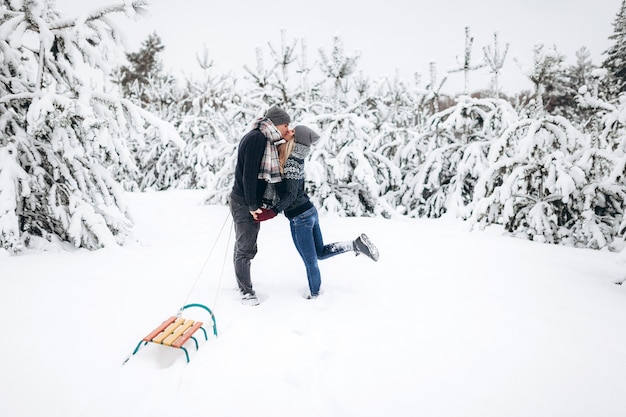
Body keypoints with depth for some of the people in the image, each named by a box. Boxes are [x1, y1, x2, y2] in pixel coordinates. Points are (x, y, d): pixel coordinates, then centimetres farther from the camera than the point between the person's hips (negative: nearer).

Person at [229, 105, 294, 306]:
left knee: (244, 245, 20)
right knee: (246, 247, 0)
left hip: (247, 202, 10)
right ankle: (246, 291, 12)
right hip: (245, 202, -10)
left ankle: (243, 284, 34)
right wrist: (253, 205, -18)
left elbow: (272, 169, 11)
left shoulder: (263, 139, 10)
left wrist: (285, 141, 2)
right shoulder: (256, 139, -20)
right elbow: (249, 174, -23)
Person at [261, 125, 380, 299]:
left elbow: (290, 195, -25)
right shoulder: (295, 160, 6)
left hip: (299, 218, -9)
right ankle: (356, 244, 12)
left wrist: (272, 212, -28)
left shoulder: (289, 163, -20)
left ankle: (314, 295, 27)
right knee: (320, 252, 24)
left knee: (310, 262, 9)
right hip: (310, 211, 9)